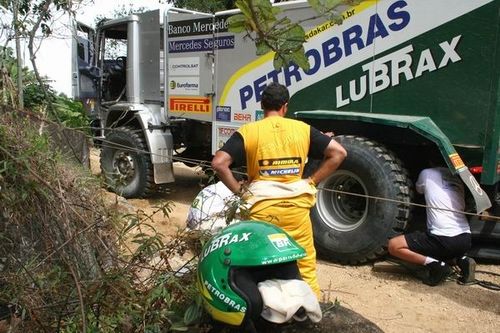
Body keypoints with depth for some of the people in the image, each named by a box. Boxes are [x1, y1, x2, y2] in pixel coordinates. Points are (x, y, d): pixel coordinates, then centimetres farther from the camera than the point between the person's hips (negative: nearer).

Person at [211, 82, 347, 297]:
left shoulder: (247, 132, 0)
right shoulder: (303, 129, 5)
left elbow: (219, 163, -10)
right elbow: (338, 153, 3)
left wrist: (240, 191, -1)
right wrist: (312, 182, 5)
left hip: (262, 208, -1)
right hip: (296, 206, 2)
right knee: (305, 265, 14)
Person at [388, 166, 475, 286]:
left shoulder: (427, 174, 5)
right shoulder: (457, 178, 19)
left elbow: (419, 190, 26)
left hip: (444, 239, -7)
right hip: (466, 239, 7)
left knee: (393, 245, 0)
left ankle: (436, 265, -10)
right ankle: (462, 260, 10)